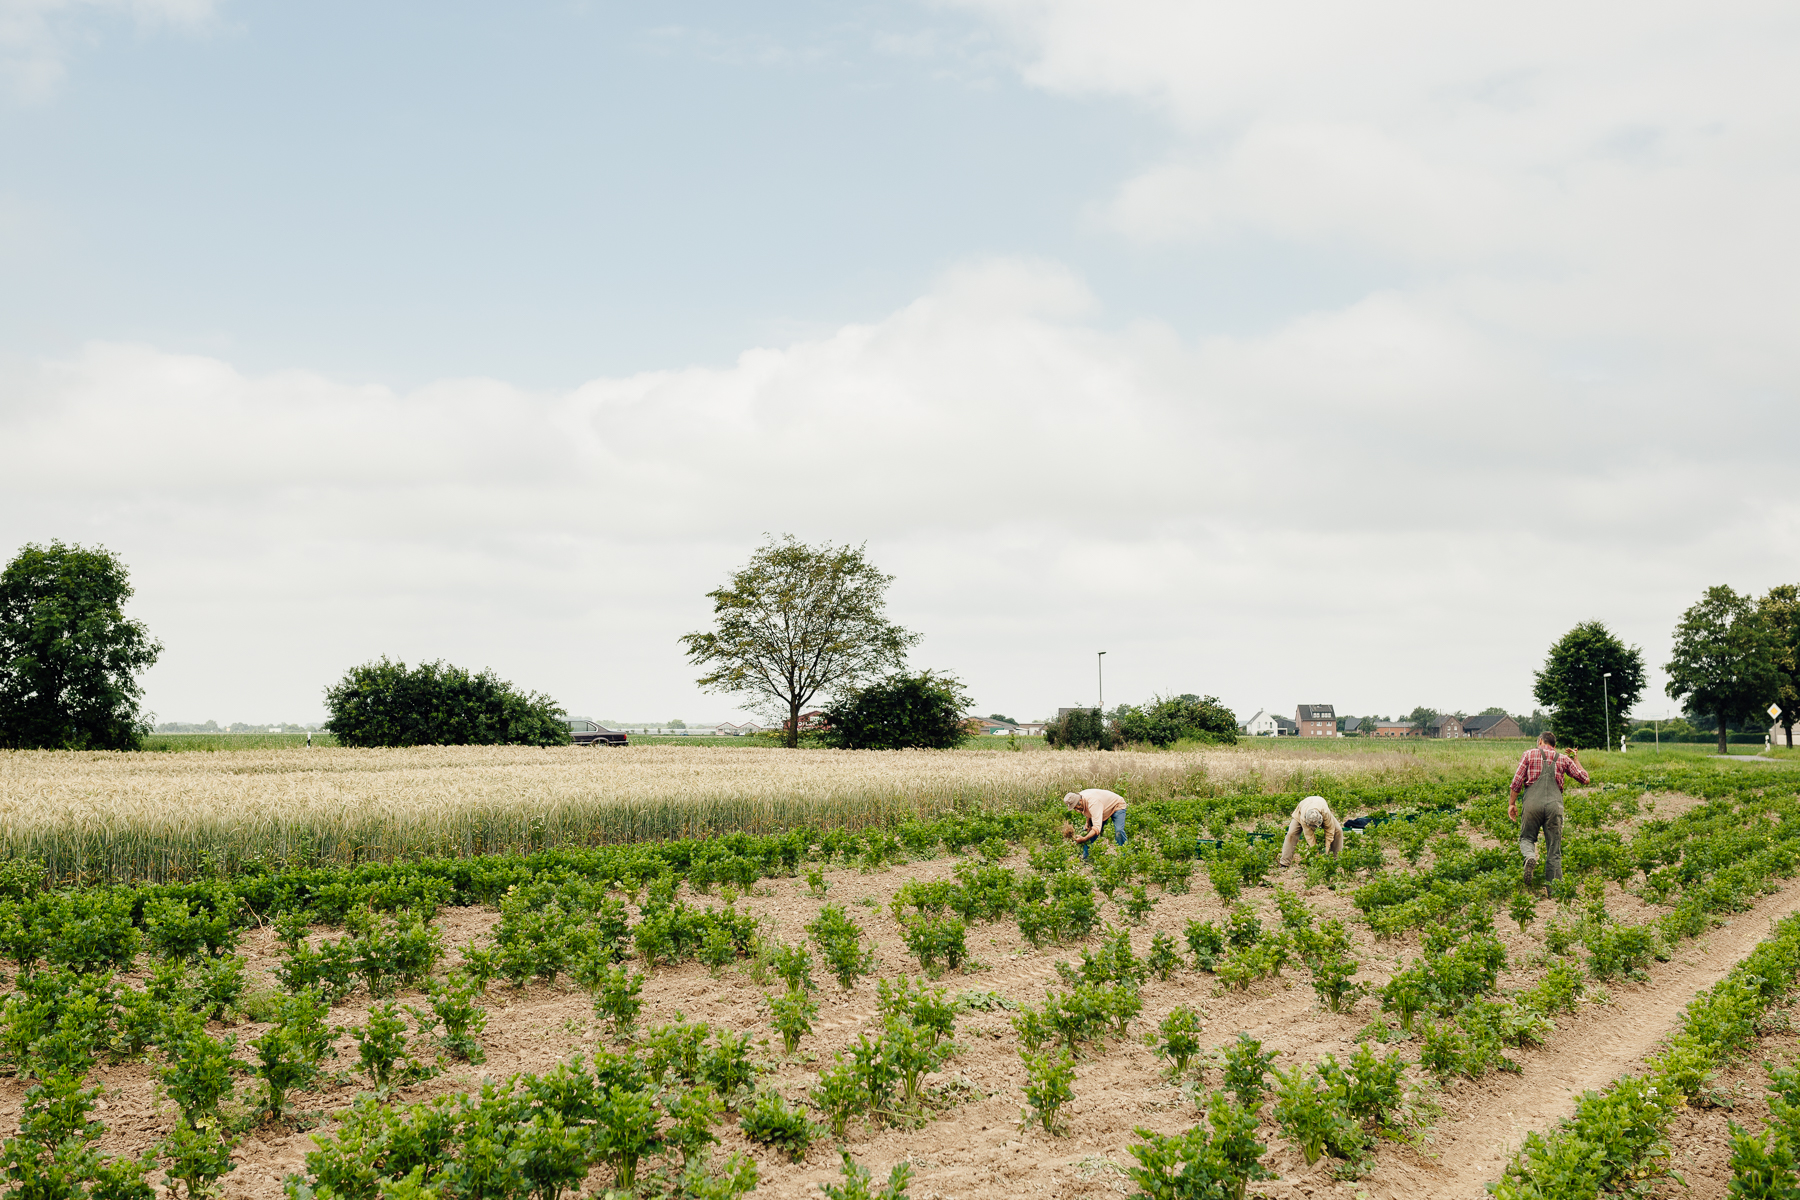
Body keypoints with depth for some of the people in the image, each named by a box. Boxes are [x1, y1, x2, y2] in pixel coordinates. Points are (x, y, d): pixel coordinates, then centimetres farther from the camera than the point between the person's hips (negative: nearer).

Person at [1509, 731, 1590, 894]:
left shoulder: (1530, 754, 11)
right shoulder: (1563, 759, 16)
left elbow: (1517, 780, 3)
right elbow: (1584, 778, 22)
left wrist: (1512, 803, 10)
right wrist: (1575, 759, 35)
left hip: (1533, 802, -1)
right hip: (1554, 804, 1)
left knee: (1526, 838, 15)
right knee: (1554, 849, 6)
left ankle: (1530, 857, -20)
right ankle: (1553, 886, 2)